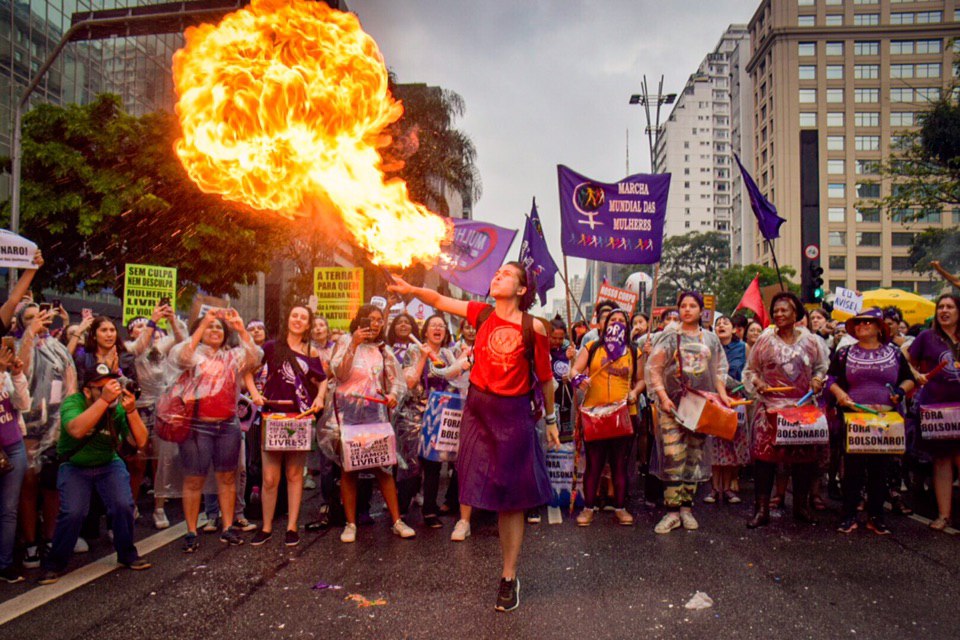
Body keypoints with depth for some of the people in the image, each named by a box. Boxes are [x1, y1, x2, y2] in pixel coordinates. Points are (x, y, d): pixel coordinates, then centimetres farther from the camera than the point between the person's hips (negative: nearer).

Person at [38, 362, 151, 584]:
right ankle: (54, 564, 5)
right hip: (75, 466, -2)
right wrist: (104, 400, -48)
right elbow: (77, 430, -42)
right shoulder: (72, 403, -20)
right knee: (72, 513, -20)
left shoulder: (119, 407, -15)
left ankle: (127, 554, 8)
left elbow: (140, 442, -21)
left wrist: (131, 411, -36)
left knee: (123, 506, -17)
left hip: (109, 464, 2)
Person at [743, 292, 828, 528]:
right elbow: (749, 370, 11)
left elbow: (821, 368, 18)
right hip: (771, 406, -1)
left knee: (804, 455, 5)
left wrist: (817, 380, -3)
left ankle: (801, 505, 21)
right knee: (764, 454, -7)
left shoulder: (810, 341, 8)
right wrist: (758, 383, -8)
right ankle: (762, 508, 0)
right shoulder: (765, 341, 5)